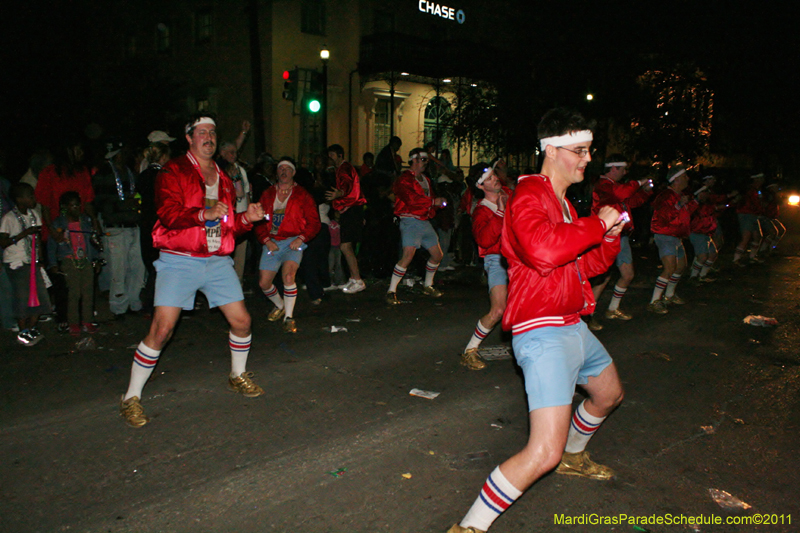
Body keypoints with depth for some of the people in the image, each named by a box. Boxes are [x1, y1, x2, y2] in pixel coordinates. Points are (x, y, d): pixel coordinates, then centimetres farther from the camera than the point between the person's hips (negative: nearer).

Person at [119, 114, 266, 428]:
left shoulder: (223, 179, 17)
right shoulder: (174, 172, -2)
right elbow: (168, 213, -17)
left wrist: (247, 219, 3)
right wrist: (205, 214, -28)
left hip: (217, 261, 6)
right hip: (179, 261, -5)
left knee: (241, 320, 3)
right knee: (162, 328, -11)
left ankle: (238, 377, 30)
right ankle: (131, 398, 5)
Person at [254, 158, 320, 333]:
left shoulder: (302, 195, 3)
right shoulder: (267, 195, 12)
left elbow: (314, 222, 1)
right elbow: (259, 222, 11)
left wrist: (301, 238, -13)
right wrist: (266, 240, -5)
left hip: (293, 242, -4)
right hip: (271, 244, 4)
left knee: (288, 275, -27)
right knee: (264, 283, 0)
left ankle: (289, 317, -12)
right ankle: (280, 306, 32)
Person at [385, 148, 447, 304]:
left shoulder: (425, 180, 22)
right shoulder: (405, 179, -8)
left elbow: (430, 198, 28)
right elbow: (411, 199, -22)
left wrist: (438, 203, 4)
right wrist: (434, 202, -14)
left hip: (425, 221, 9)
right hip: (411, 221, -9)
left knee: (437, 255, 11)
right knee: (408, 255, -22)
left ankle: (428, 285, 31)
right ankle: (391, 291, -14)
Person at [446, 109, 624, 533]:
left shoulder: (563, 203, 19)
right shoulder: (528, 196, -14)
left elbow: (589, 265, 22)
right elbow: (542, 250, -35)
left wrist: (611, 235, 4)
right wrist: (597, 223, -21)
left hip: (573, 326, 11)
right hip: (543, 333, -11)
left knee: (609, 393, 32)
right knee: (544, 452, -18)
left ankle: (573, 455, 57)